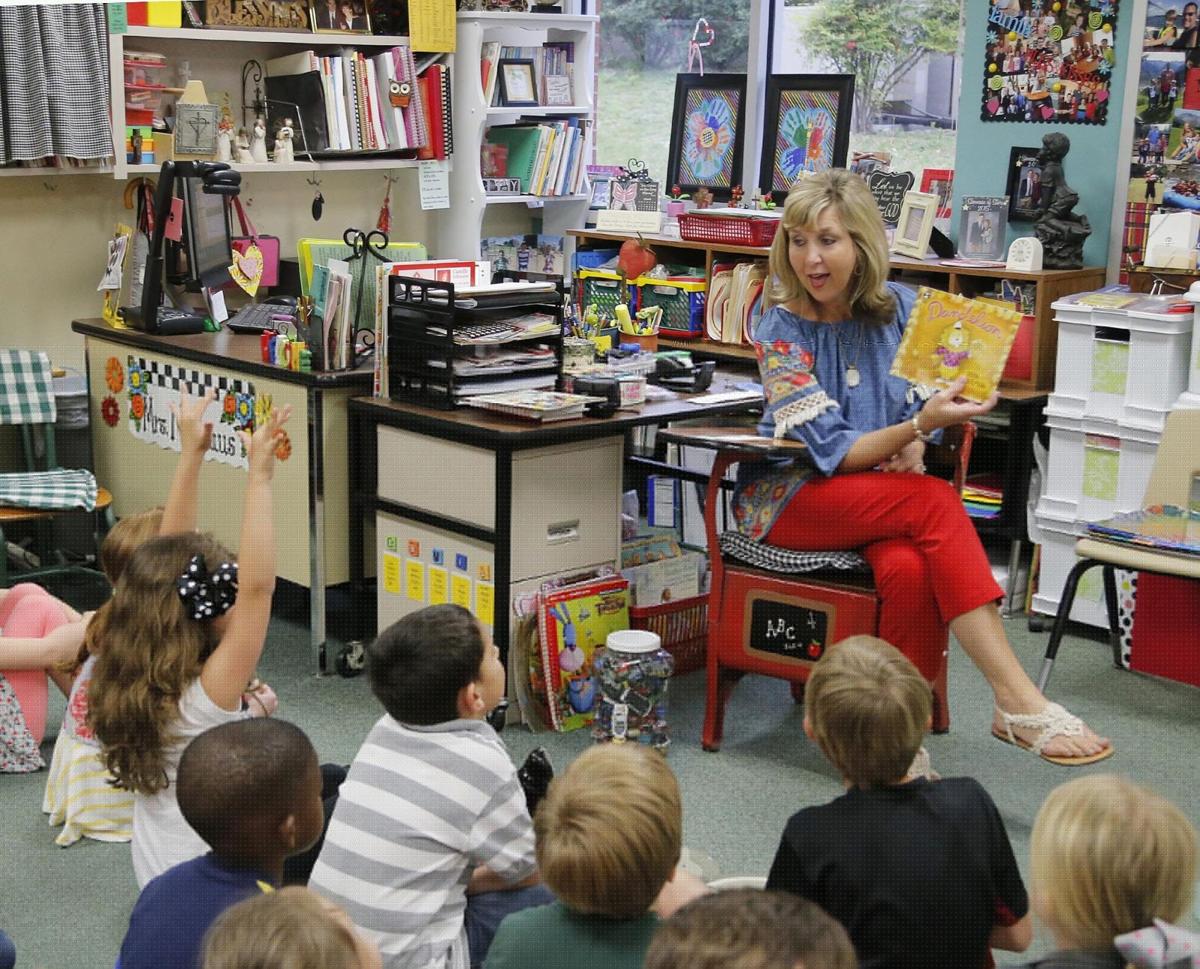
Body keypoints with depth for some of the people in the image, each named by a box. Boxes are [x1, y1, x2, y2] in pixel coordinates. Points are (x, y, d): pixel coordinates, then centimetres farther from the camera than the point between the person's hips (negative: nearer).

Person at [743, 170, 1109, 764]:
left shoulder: (896, 306, 1)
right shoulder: (781, 331, -11)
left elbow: (917, 404, 12)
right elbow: (833, 451, -17)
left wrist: (914, 444, -12)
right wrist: (920, 424, -32)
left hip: (879, 496, 3)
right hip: (790, 494, -3)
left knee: (911, 568, -34)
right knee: (937, 504, -31)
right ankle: (1017, 700, -33)